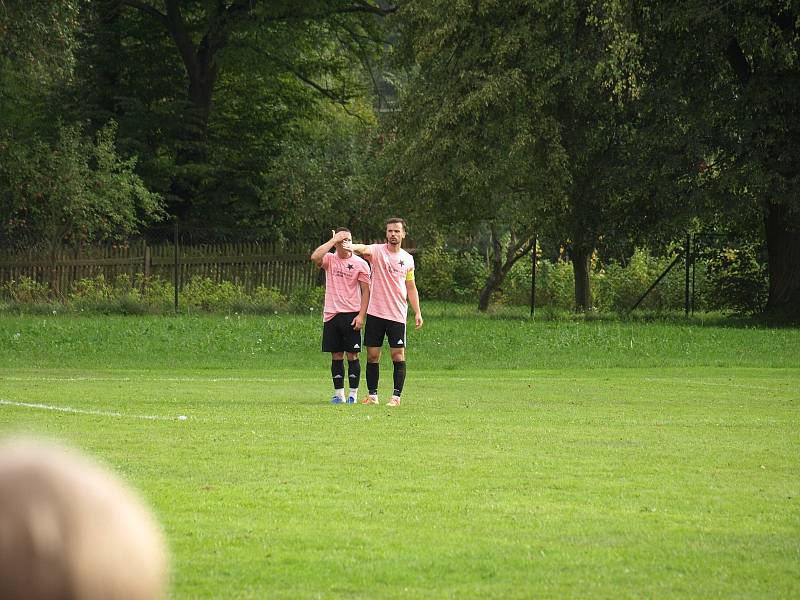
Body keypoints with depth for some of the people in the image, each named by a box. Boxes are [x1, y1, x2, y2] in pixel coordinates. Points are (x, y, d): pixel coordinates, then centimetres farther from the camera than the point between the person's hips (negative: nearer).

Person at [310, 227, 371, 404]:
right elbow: (315, 257, -18)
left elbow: (366, 290, 0)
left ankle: (353, 394, 5)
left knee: (352, 355, -1)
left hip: (351, 315, -2)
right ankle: (339, 393, 11)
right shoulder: (330, 260, 4)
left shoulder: (360, 264, 0)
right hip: (331, 315, 2)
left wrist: (361, 315, -9)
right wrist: (333, 240, -15)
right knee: (336, 355, 5)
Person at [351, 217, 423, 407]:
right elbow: (364, 250, -25)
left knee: (398, 355, -4)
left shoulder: (407, 259, 8)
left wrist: (417, 312, 9)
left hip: (397, 315, 1)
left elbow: (411, 288, 16)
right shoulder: (377, 251, -1)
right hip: (375, 313, -1)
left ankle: (396, 396, -1)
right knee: (372, 355, 2)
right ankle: (372, 395, 11)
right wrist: (350, 246, -48)